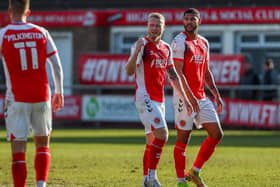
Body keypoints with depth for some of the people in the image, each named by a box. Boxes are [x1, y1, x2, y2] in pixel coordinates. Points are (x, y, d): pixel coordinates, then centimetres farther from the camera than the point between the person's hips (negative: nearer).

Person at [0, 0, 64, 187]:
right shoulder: (41, 33, 5)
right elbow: (57, 66, 5)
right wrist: (59, 92, 14)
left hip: (17, 98, -3)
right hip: (42, 96, 3)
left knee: (18, 150, -1)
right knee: (43, 144, 17)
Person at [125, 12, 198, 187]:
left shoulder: (166, 48, 14)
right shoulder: (142, 44, -7)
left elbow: (173, 76, 20)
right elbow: (129, 71, -17)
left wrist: (185, 99, 17)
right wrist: (136, 52, -33)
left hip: (159, 100, 7)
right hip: (145, 98, -7)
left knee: (153, 140, 8)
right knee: (162, 133, -19)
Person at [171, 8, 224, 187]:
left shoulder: (204, 43, 14)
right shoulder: (180, 42, -10)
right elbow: (177, 73, -16)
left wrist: (217, 95, 15)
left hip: (202, 97, 8)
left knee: (217, 134, 3)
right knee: (183, 139, -2)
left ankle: (195, 172, 12)